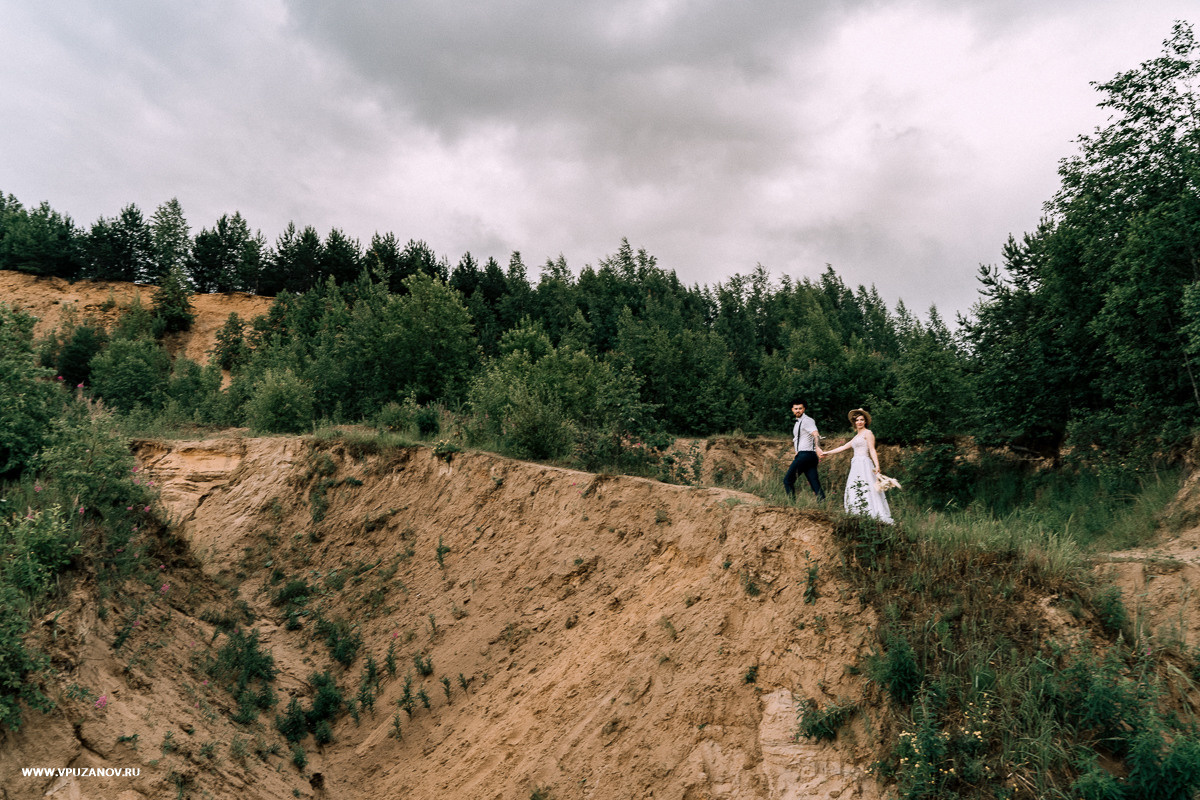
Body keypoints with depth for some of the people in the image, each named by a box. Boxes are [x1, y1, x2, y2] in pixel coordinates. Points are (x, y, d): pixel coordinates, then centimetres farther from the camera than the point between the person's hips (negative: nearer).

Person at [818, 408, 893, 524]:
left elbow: (872, 450, -8)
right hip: (856, 466, 8)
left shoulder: (867, 433, 1)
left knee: (865, 491, -16)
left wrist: (877, 466, -18)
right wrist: (827, 453, 30)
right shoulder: (857, 436, 24)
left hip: (865, 464, -8)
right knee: (855, 492, 1)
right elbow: (843, 447, 28)